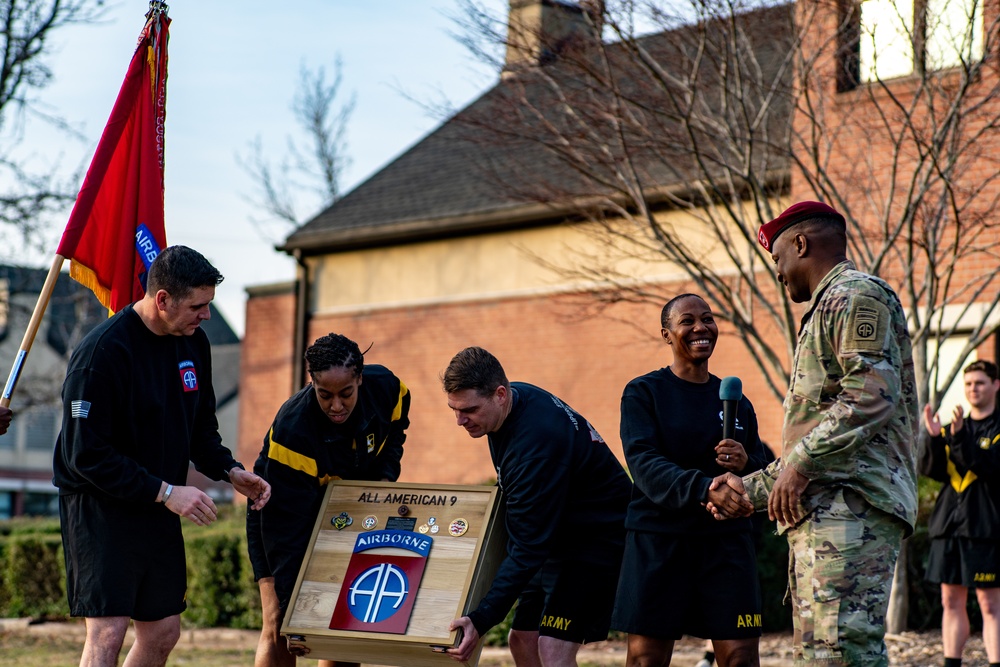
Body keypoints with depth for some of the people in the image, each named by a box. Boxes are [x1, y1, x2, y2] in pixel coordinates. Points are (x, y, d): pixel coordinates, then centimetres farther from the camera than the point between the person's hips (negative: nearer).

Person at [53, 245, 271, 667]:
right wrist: (165, 492, -23)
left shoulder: (194, 341, 4)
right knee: (108, 632, -13)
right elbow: (87, 454, -22)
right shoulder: (102, 352, -21)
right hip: (101, 505, -8)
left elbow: (200, 426, 17)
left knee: (164, 631, 10)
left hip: (159, 507, 8)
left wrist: (230, 470, -2)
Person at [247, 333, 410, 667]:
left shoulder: (387, 388, -23)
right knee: (280, 631, -12)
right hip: (282, 516, -5)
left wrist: (385, 475, -12)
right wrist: (292, 608, -36)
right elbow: (286, 529, -35)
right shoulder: (291, 432, -37)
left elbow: (394, 430, 6)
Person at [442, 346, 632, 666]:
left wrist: (482, 619, -33)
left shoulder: (537, 442, -32)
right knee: (523, 640, 8)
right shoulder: (518, 398, -3)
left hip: (598, 541, -10)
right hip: (561, 537, 10)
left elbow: (530, 545, -31)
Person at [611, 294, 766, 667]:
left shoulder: (736, 401, 13)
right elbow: (644, 463, -14)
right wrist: (703, 487, -32)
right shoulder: (643, 393, 1)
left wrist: (745, 464, -9)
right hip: (658, 538, -3)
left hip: (726, 540, 3)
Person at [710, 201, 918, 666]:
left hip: (851, 505, -11)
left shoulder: (857, 296, -2)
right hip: (822, 513, 11)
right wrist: (752, 488, 31)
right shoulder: (826, 309, 31)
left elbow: (872, 394, -18)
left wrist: (800, 463, -19)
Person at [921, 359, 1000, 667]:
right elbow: (931, 469, 3)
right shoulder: (953, 428, 15)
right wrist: (934, 437, -14)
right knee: (951, 601, 8)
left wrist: (959, 436, -26)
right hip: (948, 524, 5)